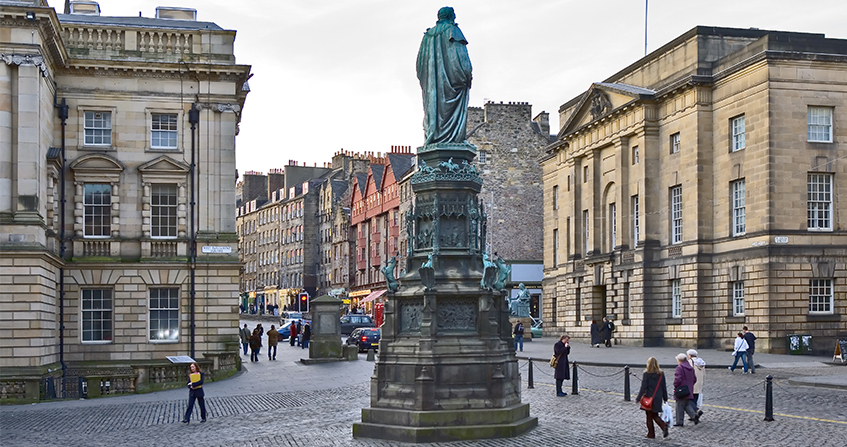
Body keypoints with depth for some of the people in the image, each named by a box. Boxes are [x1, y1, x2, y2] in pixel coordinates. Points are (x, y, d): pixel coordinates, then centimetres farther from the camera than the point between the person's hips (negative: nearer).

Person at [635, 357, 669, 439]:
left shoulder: (646, 374, -11)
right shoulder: (661, 374, 1)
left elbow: (643, 387, -13)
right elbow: (664, 387, 6)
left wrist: (638, 398, -7)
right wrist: (665, 398, 16)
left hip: (649, 398, -4)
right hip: (658, 398, 4)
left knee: (649, 416, 9)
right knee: (655, 415, 15)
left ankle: (651, 434, 13)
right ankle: (664, 426, -10)